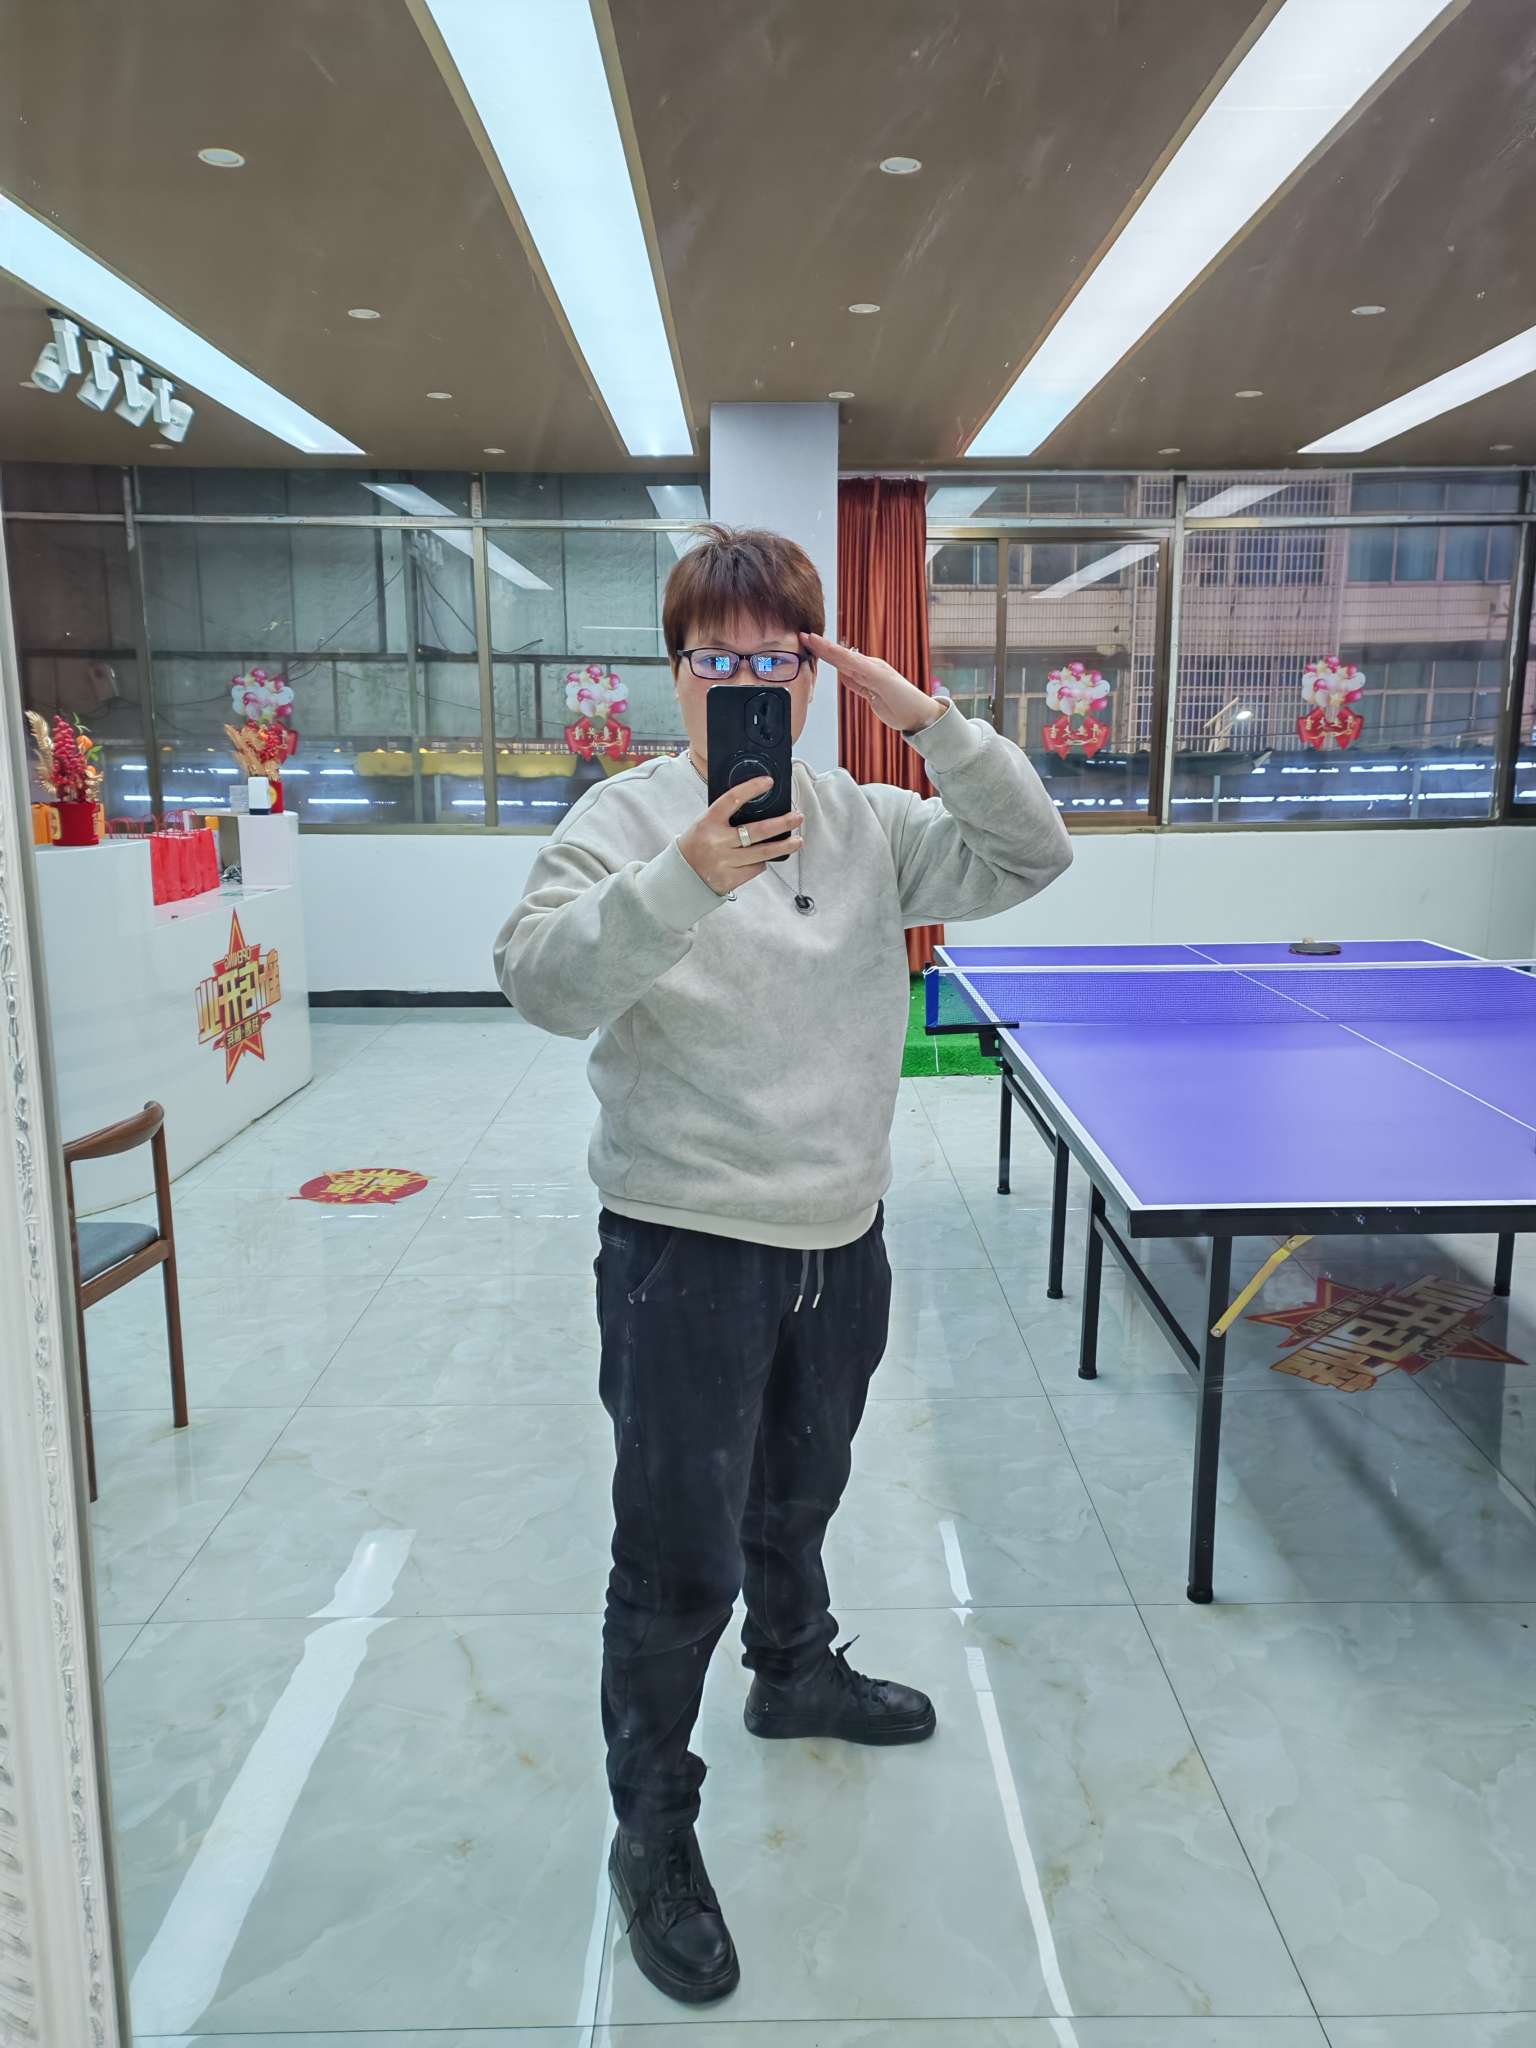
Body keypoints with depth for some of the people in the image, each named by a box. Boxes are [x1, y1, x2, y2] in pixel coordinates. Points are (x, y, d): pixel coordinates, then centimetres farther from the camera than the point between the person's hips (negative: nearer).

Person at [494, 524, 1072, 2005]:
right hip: (685, 1249, -5)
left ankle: (794, 1672, 55)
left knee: (799, 1497, 27)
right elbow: (540, 983, -21)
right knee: (679, 1560, 4)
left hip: (841, 1240, 5)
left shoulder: (865, 822, 4)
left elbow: (1029, 855, -1)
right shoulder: (627, 819, -10)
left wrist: (924, 716, -12)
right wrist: (678, 883, -36)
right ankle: (652, 1835, 27)